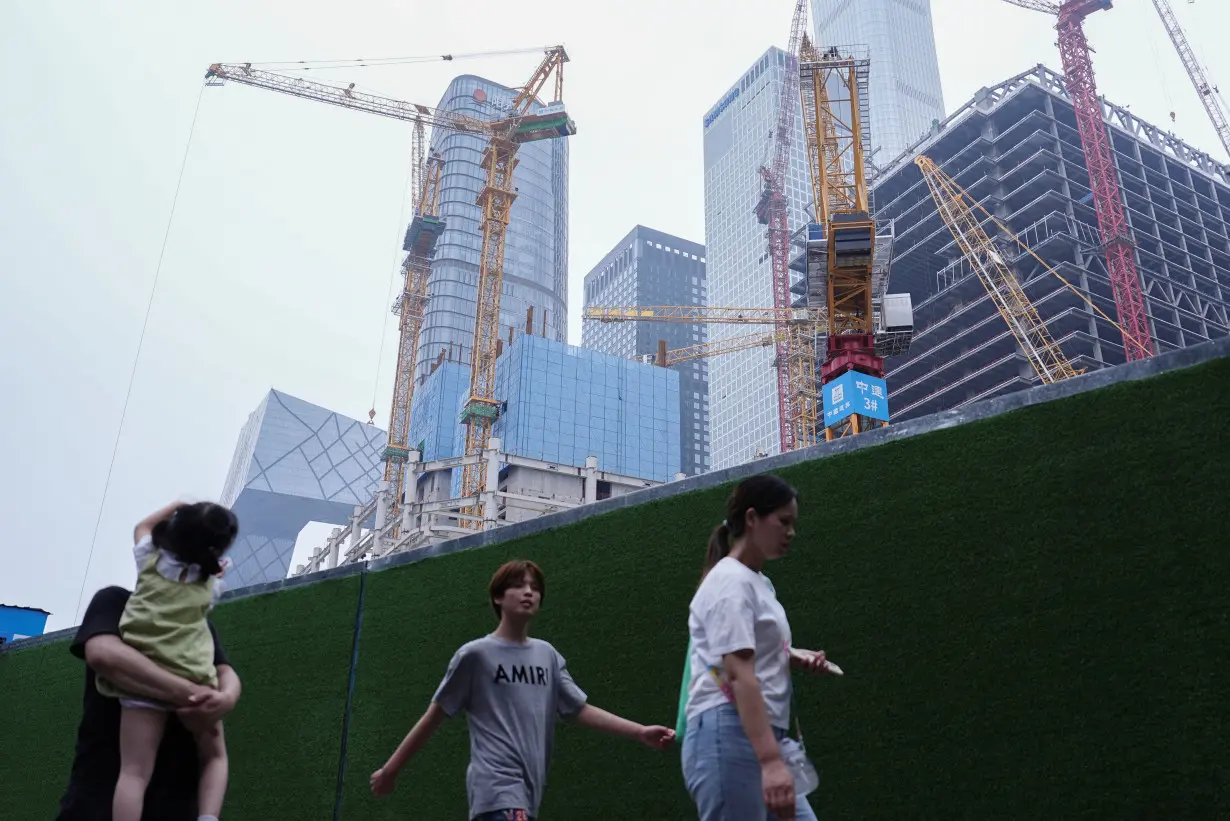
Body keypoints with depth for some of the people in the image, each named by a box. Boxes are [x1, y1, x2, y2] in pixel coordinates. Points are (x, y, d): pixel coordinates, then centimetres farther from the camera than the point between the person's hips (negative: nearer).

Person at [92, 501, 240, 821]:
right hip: (192, 679, -1)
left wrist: (175, 506, 43)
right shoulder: (210, 583, 12)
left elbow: (142, 526, 36)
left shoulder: (151, 558, 16)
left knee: (134, 771, -7)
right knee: (214, 756, 19)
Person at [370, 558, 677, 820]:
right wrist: (391, 769, 7)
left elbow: (581, 710, 8)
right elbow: (434, 717, 4)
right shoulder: (475, 654, -3)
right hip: (496, 786, -6)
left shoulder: (547, 654, 12)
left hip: (528, 789, 6)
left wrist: (640, 732, -3)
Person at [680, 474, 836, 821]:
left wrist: (794, 658, 9)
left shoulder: (757, 582, 17)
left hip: (761, 738, 10)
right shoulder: (731, 581, -13)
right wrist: (771, 761, -33)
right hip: (728, 739, -10)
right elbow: (739, 675, -24)